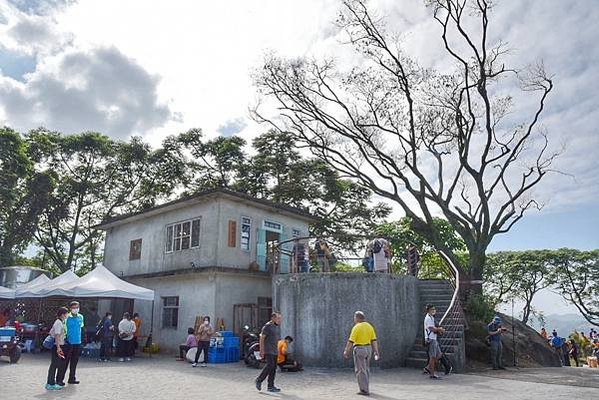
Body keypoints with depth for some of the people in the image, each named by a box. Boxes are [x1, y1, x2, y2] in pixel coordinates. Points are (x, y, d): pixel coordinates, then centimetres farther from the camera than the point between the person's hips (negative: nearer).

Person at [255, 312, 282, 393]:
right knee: (270, 365, -16)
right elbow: (262, 338, -13)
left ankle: (271, 386, 11)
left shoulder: (278, 326, 13)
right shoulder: (267, 326, -12)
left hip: (274, 351, 8)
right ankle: (259, 380, 0)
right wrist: (261, 350, -17)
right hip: (268, 350, -8)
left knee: (274, 368, 5)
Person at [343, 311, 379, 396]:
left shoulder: (356, 327, -16)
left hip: (359, 350, -7)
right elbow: (374, 340, 3)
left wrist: (346, 351, -7)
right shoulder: (369, 326, 5)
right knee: (365, 369, 18)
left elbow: (350, 341, -16)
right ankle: (365, 388, 24)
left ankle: (365, 390, -1)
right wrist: (376, 352, 4)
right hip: (368, 349, 7)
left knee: (360, 371, 0)